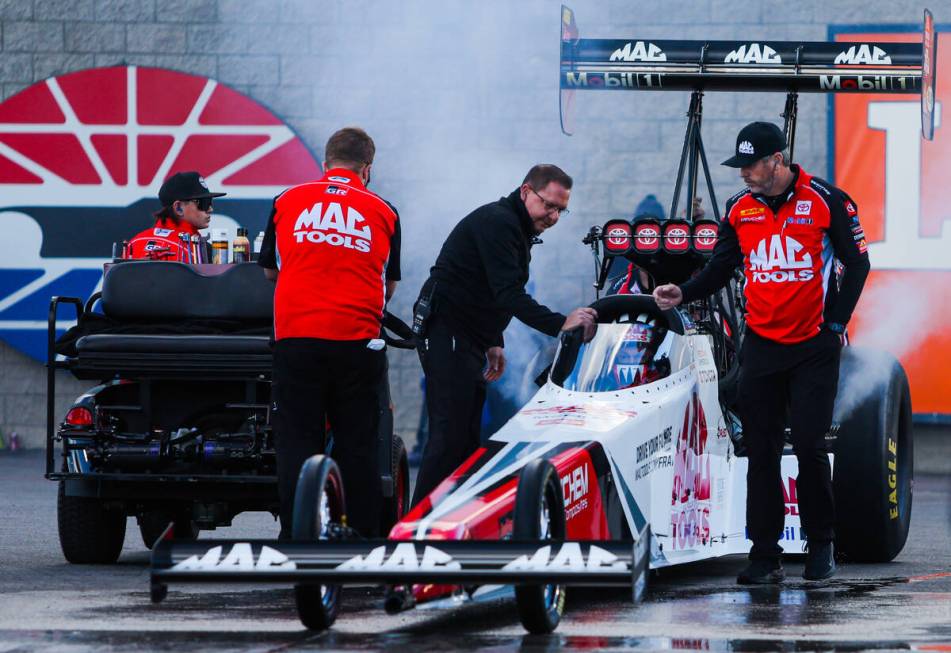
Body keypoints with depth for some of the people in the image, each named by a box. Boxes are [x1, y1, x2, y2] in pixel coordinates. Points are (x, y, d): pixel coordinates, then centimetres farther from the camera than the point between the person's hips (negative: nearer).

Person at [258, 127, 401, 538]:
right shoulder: (382, 212, 8)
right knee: (356, 444, 7)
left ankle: (295, 538, -2)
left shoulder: (287, 202, 8)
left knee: (296, 442, 3)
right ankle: (363, 537, 6)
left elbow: (269, 270, 21)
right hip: (357, 340, 0)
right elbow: (389, 285, 17)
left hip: (295, 335, 0)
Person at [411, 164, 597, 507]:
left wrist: (493, 343, 19)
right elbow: (509, 295, -26)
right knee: (450, 434, -16)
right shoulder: (497, 222, -17)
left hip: (469, 339, 11)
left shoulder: (517, 228, 16)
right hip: (447, 336, -11)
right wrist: (559, 324, -32)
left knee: (467, 436, 8)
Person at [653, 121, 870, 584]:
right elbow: (721, 268, 12)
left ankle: (820, 545, 10)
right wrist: (683, 293, -5)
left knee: (810, 446, -7)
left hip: (814, 347, -4)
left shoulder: (826, 201, -7)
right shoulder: (740, 208, 5)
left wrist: (836, 322, -5)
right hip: (760, 346, 4)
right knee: (760, 450, 0)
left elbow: (857, 263, -1)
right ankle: (765, 554, 3)